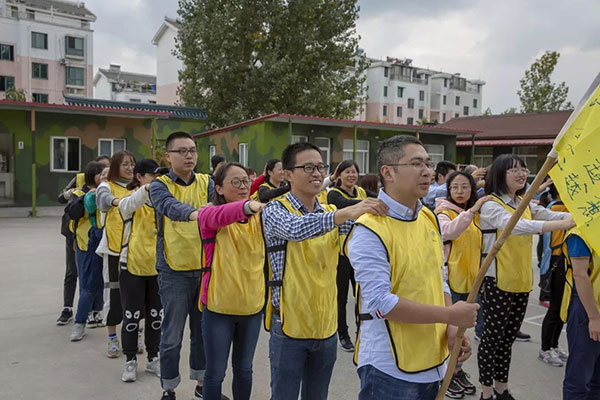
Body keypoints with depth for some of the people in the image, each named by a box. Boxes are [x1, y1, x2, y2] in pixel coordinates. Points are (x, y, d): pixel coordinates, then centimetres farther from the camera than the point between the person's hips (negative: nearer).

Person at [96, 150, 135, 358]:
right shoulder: (107, 185, -2)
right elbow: (103, 197, -25)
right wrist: (116, 201, -48)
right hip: (114, 247, -3)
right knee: (113, 291, 3)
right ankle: (112, 339, 17)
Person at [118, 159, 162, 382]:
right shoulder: (131, 199, -6)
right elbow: (127, 206, -29)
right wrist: (147, 189, -49)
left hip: (157, 266, 3)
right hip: (133, 265, -3)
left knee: (155, 315, 11)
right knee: (131, 316, 5)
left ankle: (153, 358, 26)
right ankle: (130, 361, 21)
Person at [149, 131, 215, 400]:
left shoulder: (206, 183, 6)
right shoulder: (160, 185, -5)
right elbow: (169, 205, -28)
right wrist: (194, 213, -48)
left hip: (205, 267, 3)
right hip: (174, 270, -3)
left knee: (203, 330, 15)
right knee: (172, 335, 6)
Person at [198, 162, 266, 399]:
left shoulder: (259, 216, 3)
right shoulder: (208, 214, -10)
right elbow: (218, 216, -32)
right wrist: (247, 206, -52)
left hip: (252, 305, 4)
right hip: (219, 306, -3)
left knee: (244, 368, 20)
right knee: (215, 372, 8)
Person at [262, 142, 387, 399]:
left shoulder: (332, 212, 9)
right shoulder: (275, 210, -11)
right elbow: (296, 228, -32)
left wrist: (377, 211, -26)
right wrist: (346, 212, -43)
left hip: (326, 324, 5)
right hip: (290, 323, -5)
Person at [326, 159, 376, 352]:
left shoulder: (361, 191, 9)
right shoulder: (333, 194, -9)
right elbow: (346, 204, -31)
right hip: (341, 250, -4)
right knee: (341, 295, 8)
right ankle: (343, 336, 23)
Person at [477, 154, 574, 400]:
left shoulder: (524, 204, 11)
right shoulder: (490, 205, -13)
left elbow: (554, 215, 2)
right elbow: (517, 226, -28)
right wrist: (563, 224, -34)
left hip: (521, 280, 7)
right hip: (497, 282, -7)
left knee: (508, 337, 16)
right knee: (493, 337, 3)